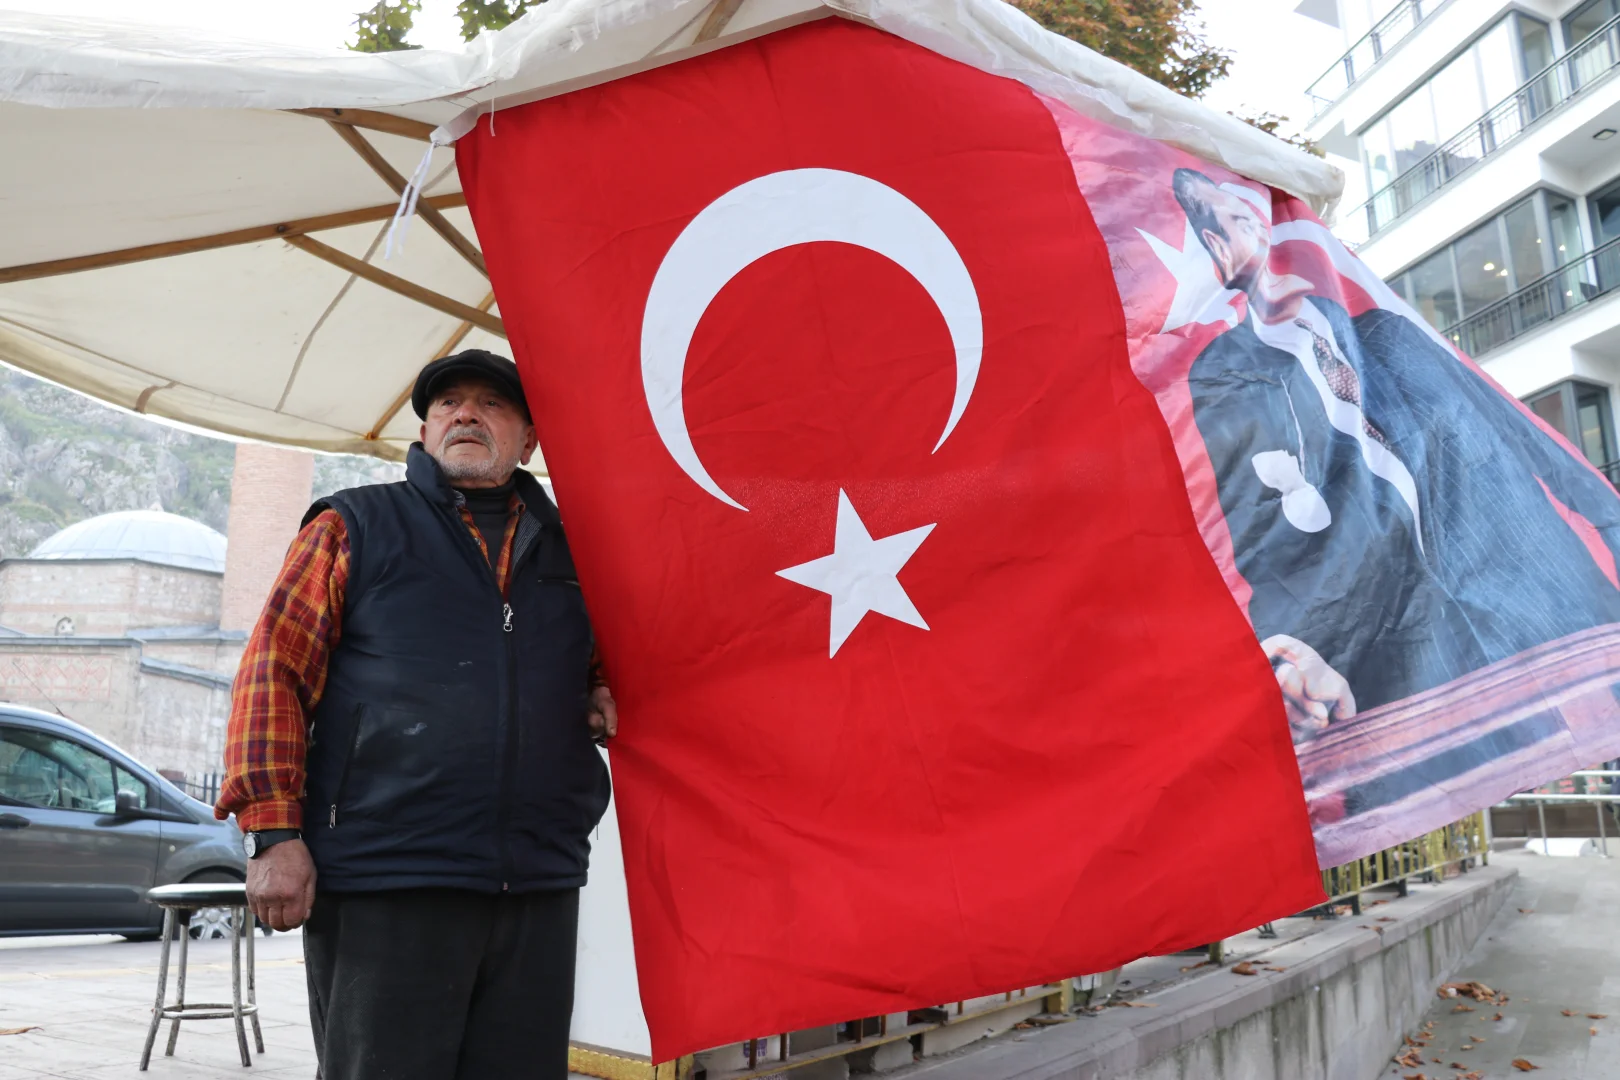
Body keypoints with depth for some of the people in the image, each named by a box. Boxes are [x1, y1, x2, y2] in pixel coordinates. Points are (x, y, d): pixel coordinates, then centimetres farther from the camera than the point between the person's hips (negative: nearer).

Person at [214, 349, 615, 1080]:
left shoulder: (570, 548, 16)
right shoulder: (354, 525, 7)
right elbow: (272, 673, 1)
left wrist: (603, 694, 4)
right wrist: (273, 832, -8)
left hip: (541, 884, 4)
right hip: (383, 880, -3)